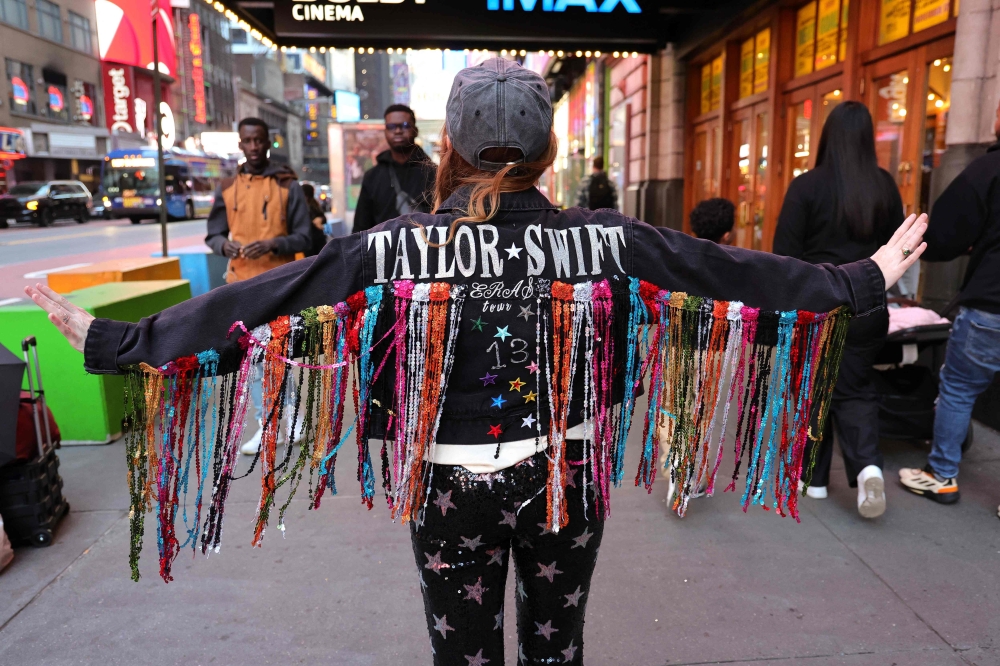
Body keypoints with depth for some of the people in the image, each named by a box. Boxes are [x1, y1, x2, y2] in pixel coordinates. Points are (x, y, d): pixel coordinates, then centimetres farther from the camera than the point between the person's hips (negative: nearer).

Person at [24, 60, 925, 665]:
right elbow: (727, 271, -5)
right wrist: (864, 281, 9)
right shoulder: (602, 240, -13)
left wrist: (114, 341, -4)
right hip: (565, 477, 2)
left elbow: (259, 305, -15)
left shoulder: (402, 247, -17)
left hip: (453, 485, -1)